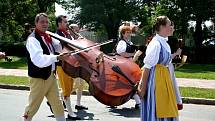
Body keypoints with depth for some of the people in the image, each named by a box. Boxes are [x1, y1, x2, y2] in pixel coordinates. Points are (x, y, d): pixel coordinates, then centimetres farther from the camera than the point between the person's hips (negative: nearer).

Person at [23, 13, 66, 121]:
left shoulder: (47, 38, 9)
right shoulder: (32, 39, -18)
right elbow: (39, 60, -33)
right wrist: (56, 57, -40)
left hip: (50, 75, 8)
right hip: (39, 77, -8)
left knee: (57, 104, 15)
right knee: (33, 106, 6)